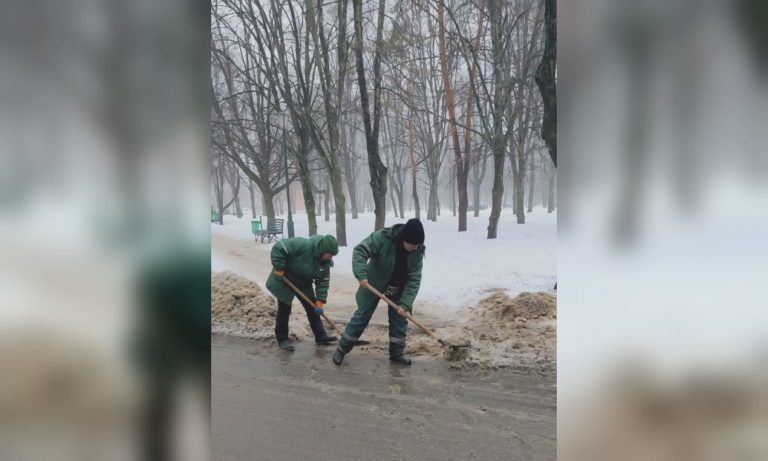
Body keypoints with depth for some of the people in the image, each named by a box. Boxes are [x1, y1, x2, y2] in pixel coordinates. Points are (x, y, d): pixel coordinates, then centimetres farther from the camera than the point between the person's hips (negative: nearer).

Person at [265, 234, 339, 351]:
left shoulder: (325, 262, -12)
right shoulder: (303, 245, -34)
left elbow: (323, 283, -7)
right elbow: (279, 247, -34)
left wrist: (320, 302, -14)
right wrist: (279, 269, -31)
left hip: (304, 284, 6)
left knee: (313, 308, 7)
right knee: (284, 310, 1)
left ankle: (320, 336, 16)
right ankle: (282, 339, 15)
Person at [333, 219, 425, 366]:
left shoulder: (418, 251, -20)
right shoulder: (383, 237, -31)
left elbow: (414, 279, -19)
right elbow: (360, 251, -31)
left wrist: (405, 303, -27)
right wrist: (361, 274, -44)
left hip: (399, 289, 4)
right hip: (373, 285, -3)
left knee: (399, 319, 7)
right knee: (361, 317, 3)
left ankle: (397, 353, 24)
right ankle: (341, 349, 17)